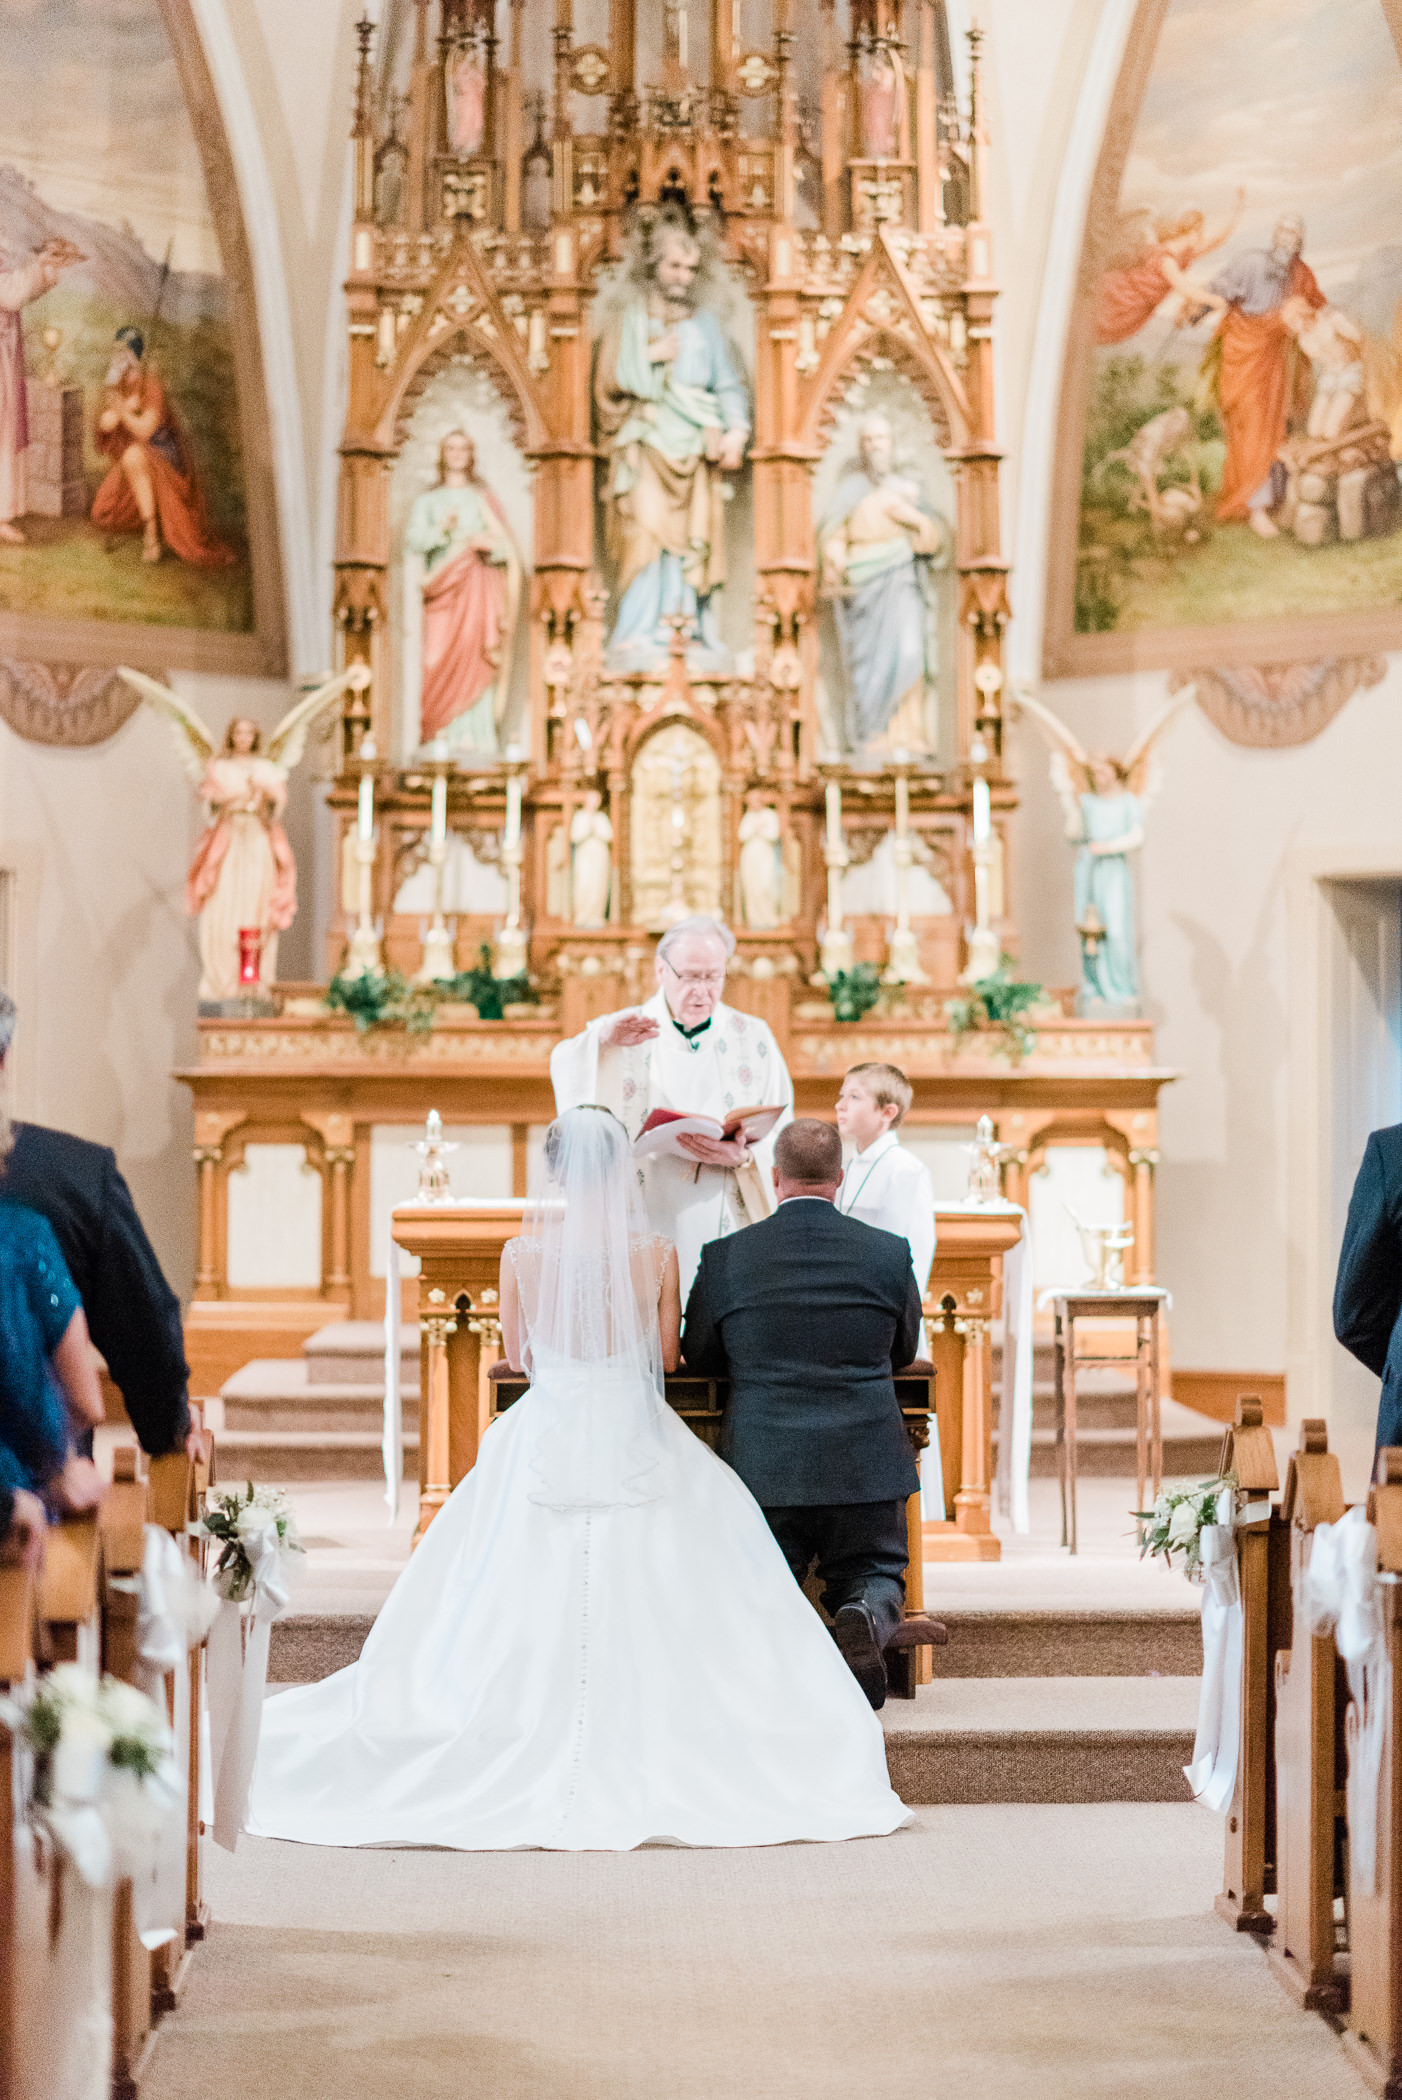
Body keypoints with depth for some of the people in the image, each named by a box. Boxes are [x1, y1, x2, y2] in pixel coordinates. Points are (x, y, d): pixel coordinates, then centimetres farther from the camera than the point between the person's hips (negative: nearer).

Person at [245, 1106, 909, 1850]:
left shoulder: (524, 1253, -9)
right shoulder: (656, 1254, -11)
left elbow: (516, 1355, 6)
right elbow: (667, 1354, 3)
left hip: (545, 1444, 1)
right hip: (636, 1445, -1)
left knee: (521, 1619, 16)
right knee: (648, 1619, 14)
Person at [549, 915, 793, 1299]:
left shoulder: (754, 1039, 12)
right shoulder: (622, 1033, 11)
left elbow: (781, 1141, 7)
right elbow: (565, 1070, -8)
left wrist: (742, 1158, -14)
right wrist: (603, 1040, -27)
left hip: (726, 1230, 1)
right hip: (644, 1231, -1)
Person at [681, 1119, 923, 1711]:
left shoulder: (725, 1256, -5)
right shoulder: (889, 1252, -2)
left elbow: (699, 1357, 10)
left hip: (763, 1465, 0)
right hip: (866, 1463, 0)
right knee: (876, 1576, 19)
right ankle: (863, 1618, -17)